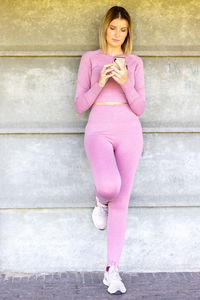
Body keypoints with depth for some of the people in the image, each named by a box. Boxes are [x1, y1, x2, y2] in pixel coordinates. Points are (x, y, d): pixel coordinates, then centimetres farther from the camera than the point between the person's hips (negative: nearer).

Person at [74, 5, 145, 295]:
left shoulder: (135, 62, 11)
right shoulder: (90, 58, 8)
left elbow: (140, 108, 4)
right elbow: (79, 105, 3)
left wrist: (125, 82, -12)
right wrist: (99, 83, -12)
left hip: (129, 132, 2)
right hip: (99, 131, -2)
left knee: (121, 202, -1)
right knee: (109, 186, -30)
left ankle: (112, 270, 7)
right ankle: (101, 201, 10)